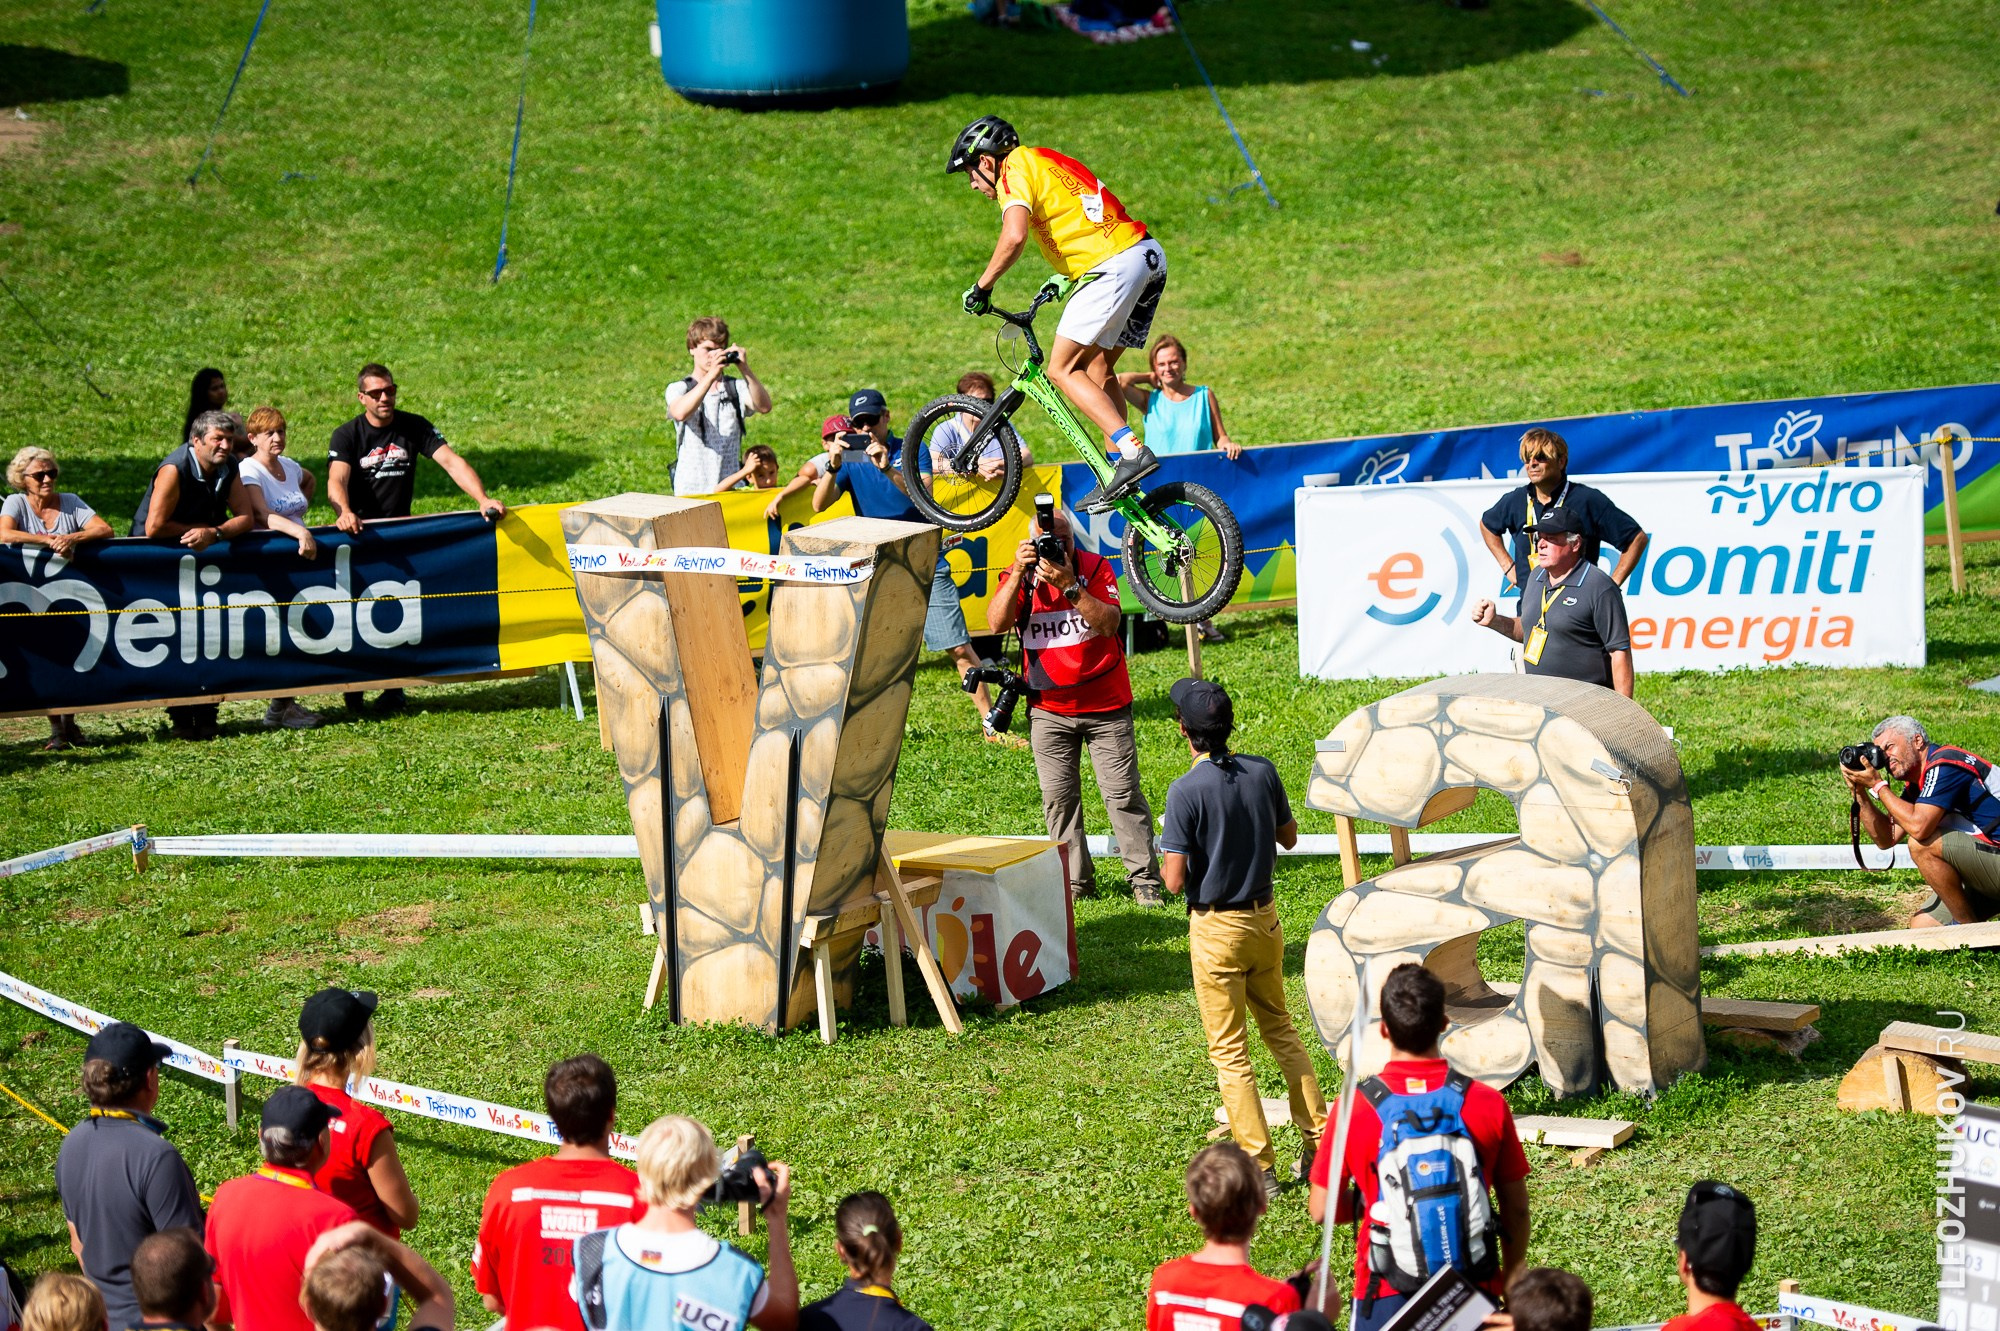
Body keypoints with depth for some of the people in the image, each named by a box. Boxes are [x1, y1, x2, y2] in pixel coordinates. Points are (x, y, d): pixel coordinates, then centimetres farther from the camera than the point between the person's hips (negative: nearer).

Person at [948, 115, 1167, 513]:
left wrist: (982, 287, -7)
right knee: (1097, 367, 18)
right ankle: (1117, 466, 16)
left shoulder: (1015, 171, -3)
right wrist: (1063, 275, 35)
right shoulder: (1047, 161, 25)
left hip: (1114, 267, -9)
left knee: (1063, 369, -4)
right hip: (1150, 256, 9)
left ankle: (1133, 450, -16)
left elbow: (1014, 236, -19)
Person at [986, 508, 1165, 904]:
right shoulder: (1020, 576, -1)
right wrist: (1018, 574, -26)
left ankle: (1145, 878, 3)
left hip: (1106, 706, -2)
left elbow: (1108, 623, -19)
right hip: (1049, 709, 2)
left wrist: (1069, 585, -28)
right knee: (1058, 798, 2)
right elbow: (997, 623, -17)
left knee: (1123, 794, -2)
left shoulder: (1095, 568, -5)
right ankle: (1075, 881, 10)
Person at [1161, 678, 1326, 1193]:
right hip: (1265, 918, 5)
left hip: (1216, 929, -5)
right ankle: (1320, 1143, 22)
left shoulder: (1186, 792, -20)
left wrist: (1165, 855, 1)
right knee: (1281, 1030, 21)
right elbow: (1289, 837, 11)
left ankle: (1261, 1167, 5)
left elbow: (1174, 881, -20)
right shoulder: (1262, 772, -4)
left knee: (1229, 1052, 4)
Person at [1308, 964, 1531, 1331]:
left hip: (1385, 1292, -1)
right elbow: (1516, 1208, 8)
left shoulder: (1355, 1107, -4)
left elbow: (1321, 1210, 4)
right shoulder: (1489, 1104, -1)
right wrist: (1512, 1277, 23)